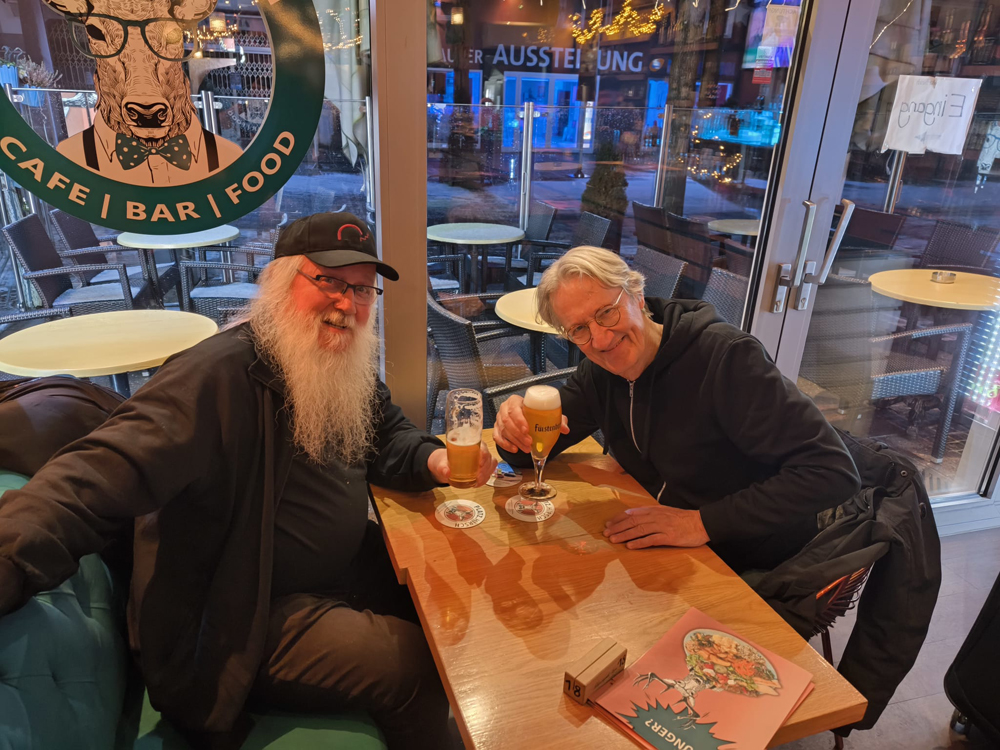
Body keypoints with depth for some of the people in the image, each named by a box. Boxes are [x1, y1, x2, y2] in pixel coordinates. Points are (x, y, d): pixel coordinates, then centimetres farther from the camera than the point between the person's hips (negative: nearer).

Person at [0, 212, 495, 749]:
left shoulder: (345, 364, 3)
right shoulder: (220, 376, -25)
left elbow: (387, 435, 13)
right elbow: (107, 472, -34)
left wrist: (432, 461, -9)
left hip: (346, 572, 9)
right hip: (250, 618, -8)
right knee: (413, 667, -19)